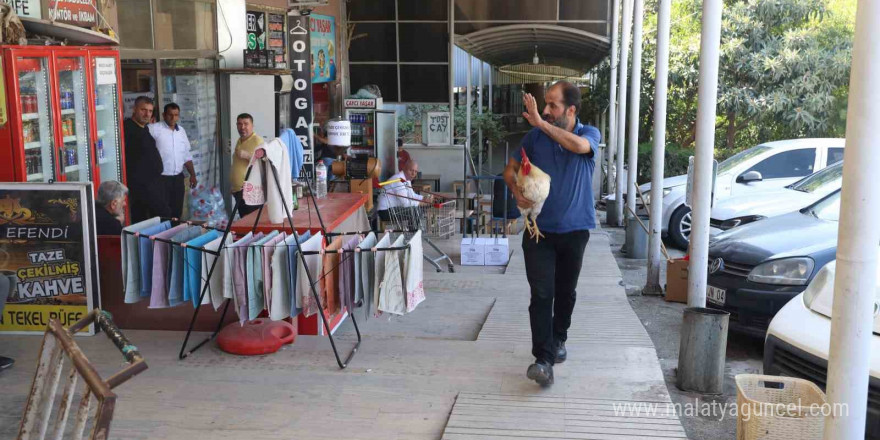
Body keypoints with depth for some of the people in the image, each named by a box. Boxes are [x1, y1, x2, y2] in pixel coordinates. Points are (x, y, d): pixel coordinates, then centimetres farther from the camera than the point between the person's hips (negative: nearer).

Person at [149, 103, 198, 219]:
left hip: (178, 178, 6)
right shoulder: (154, 129, -8)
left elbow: (186, 156, 18)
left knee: (177, 212, 11)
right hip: (161, 178, -6)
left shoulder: (181, 131, 11)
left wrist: (192, 174, 14)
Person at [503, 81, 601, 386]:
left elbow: (579, 146, -30)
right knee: (541, 294, -11)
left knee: (566, 291, 16)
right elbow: (510, 169, 6)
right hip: (539, 229, 0)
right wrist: (517, 192, -15)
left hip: (574, 229, 1)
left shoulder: (589, 134, -4)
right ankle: (544, 360, -14)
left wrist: (541, 122, -27)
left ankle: (558, 340, 38)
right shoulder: (535, 137, -1)